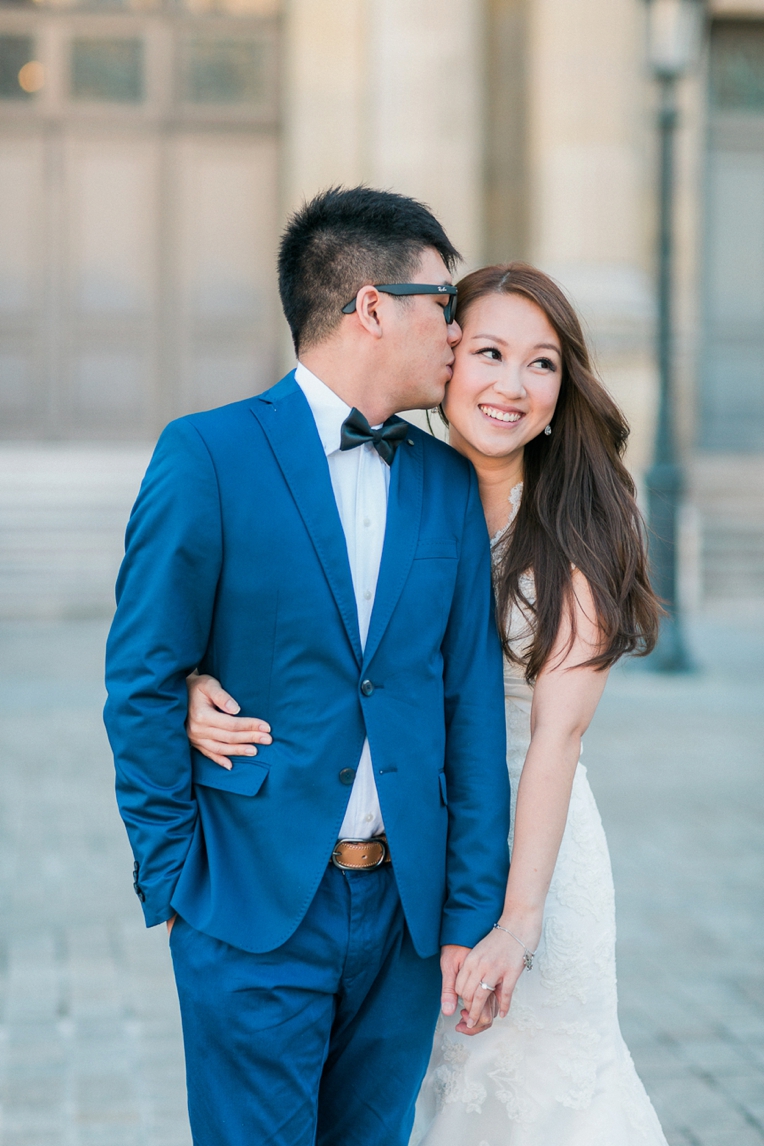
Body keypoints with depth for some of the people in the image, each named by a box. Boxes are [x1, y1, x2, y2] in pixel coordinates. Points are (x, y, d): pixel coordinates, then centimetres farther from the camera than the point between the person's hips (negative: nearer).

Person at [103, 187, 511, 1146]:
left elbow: (471, 706, 7)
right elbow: (143, 684, -4)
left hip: (406, 909, 4)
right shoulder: (207, 455, -6)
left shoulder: (452, 486, 8)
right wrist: (174, 886, -5)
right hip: (256, 906, -4)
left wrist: (472, 913, 3)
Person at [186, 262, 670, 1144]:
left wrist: (521, 916, -25)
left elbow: (559, 727, -18)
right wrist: (202, 685, -23)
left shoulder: (578, 528, -11)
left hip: (526, 840, -2)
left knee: (532, 1073, 10)